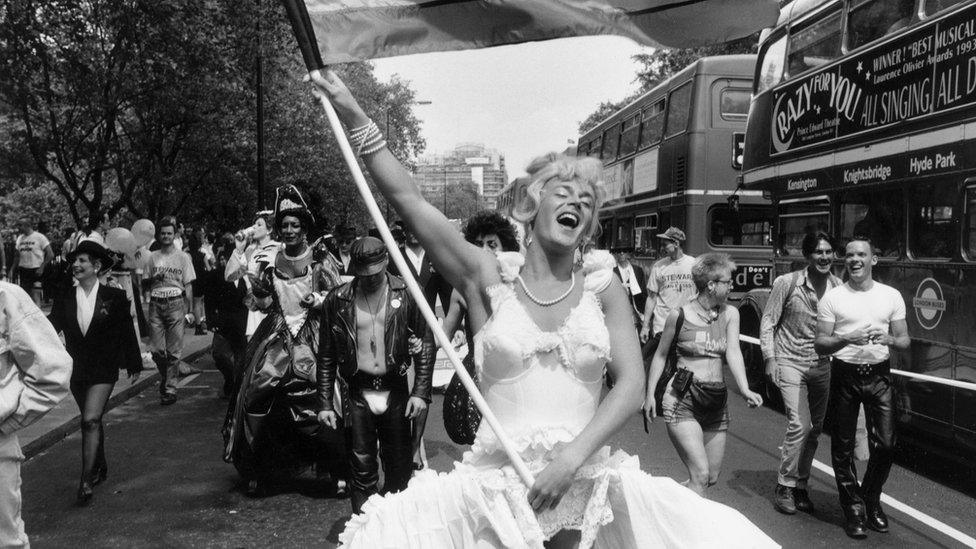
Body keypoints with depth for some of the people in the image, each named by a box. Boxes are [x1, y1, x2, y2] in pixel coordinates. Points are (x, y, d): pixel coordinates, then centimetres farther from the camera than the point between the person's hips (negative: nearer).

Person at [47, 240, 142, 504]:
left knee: (90, 420, -15)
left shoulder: (115, 297, -6)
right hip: (76, 369, 4)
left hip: (103, 369, -4)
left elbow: (127, 331, 0)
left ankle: (86, 480, -12)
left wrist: (134, 364, 6)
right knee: (93, 420, 19)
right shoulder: (64, 298, 2)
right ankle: (100, 467, 38)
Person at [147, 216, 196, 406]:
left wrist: (189, 311, -1)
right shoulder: (152, 257, 11)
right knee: (157, 350, -2)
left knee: (174, 351, -3)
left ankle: (170, 389, 5)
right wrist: (155, 277, -6)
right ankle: (165, 377, 25)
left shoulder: (182, 257, 5)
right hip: (156, 304, 2)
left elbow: (188, 286, 4)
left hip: (176, 304, -2)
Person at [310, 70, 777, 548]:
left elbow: (631, 383, -2)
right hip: (498, 484, -1)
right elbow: (408, 199, -5)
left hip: (586, 483, 2)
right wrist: (354, 118, -9)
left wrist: (575, 455, -15)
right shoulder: (488, 276, 1)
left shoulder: (602, 286, 5)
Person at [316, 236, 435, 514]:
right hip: (357, 394, 0)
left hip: (396, 393, 0)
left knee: (399, 464, 10)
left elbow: (426, 342, -1)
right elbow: (326, 355, 3)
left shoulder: (406, 294, -5)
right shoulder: (337, 301, -3)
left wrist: (421, 391, -8)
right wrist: (325, 404, 0)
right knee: (362, 467, 6)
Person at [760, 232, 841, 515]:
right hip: (790, 363, -4)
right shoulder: (787, 283, -10)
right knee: (800, 424, -15)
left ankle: (800, 485, 25)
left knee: (814, 429, 9)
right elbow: (768, 322, -5)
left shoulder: (838, 287, 0)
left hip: (821, 366, 4)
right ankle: (785, 485, 2)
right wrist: (770, 359, -11)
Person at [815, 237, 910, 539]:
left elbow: (905, 340, 9)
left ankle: (871, 501, 24)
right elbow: (819, 344, -3)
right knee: (843, 446, 3)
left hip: (879, 374, 2)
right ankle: (854, 508, 20)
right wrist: (846, 339, -21)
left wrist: (888, 338, -13)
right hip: (845, 375, -1)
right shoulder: (833, 297, -1)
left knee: (885, 443, -1)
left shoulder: (892, 296, 6)